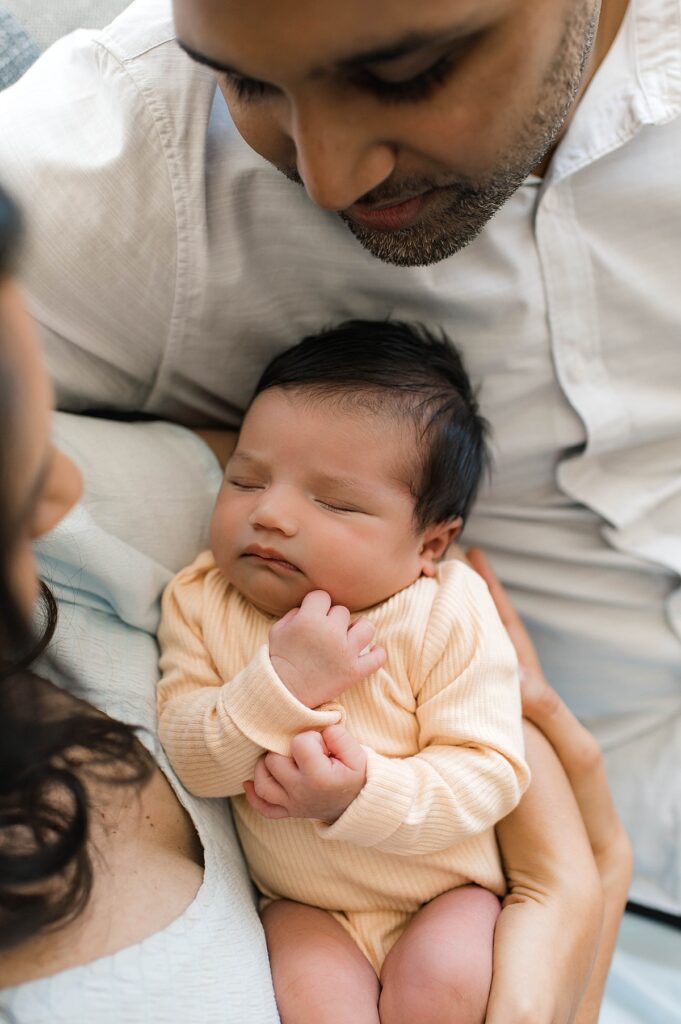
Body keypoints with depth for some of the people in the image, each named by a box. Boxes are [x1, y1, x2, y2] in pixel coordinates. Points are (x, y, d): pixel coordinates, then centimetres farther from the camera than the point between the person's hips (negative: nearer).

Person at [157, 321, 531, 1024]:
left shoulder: (449, 616, -16)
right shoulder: (200, 603, -8)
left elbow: (493, 770, -19)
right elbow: (190, 761, -15)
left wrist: (363, 795, -34)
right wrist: (281, 684, -33)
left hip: (444, 892, 0)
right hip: (306, 904, 0)